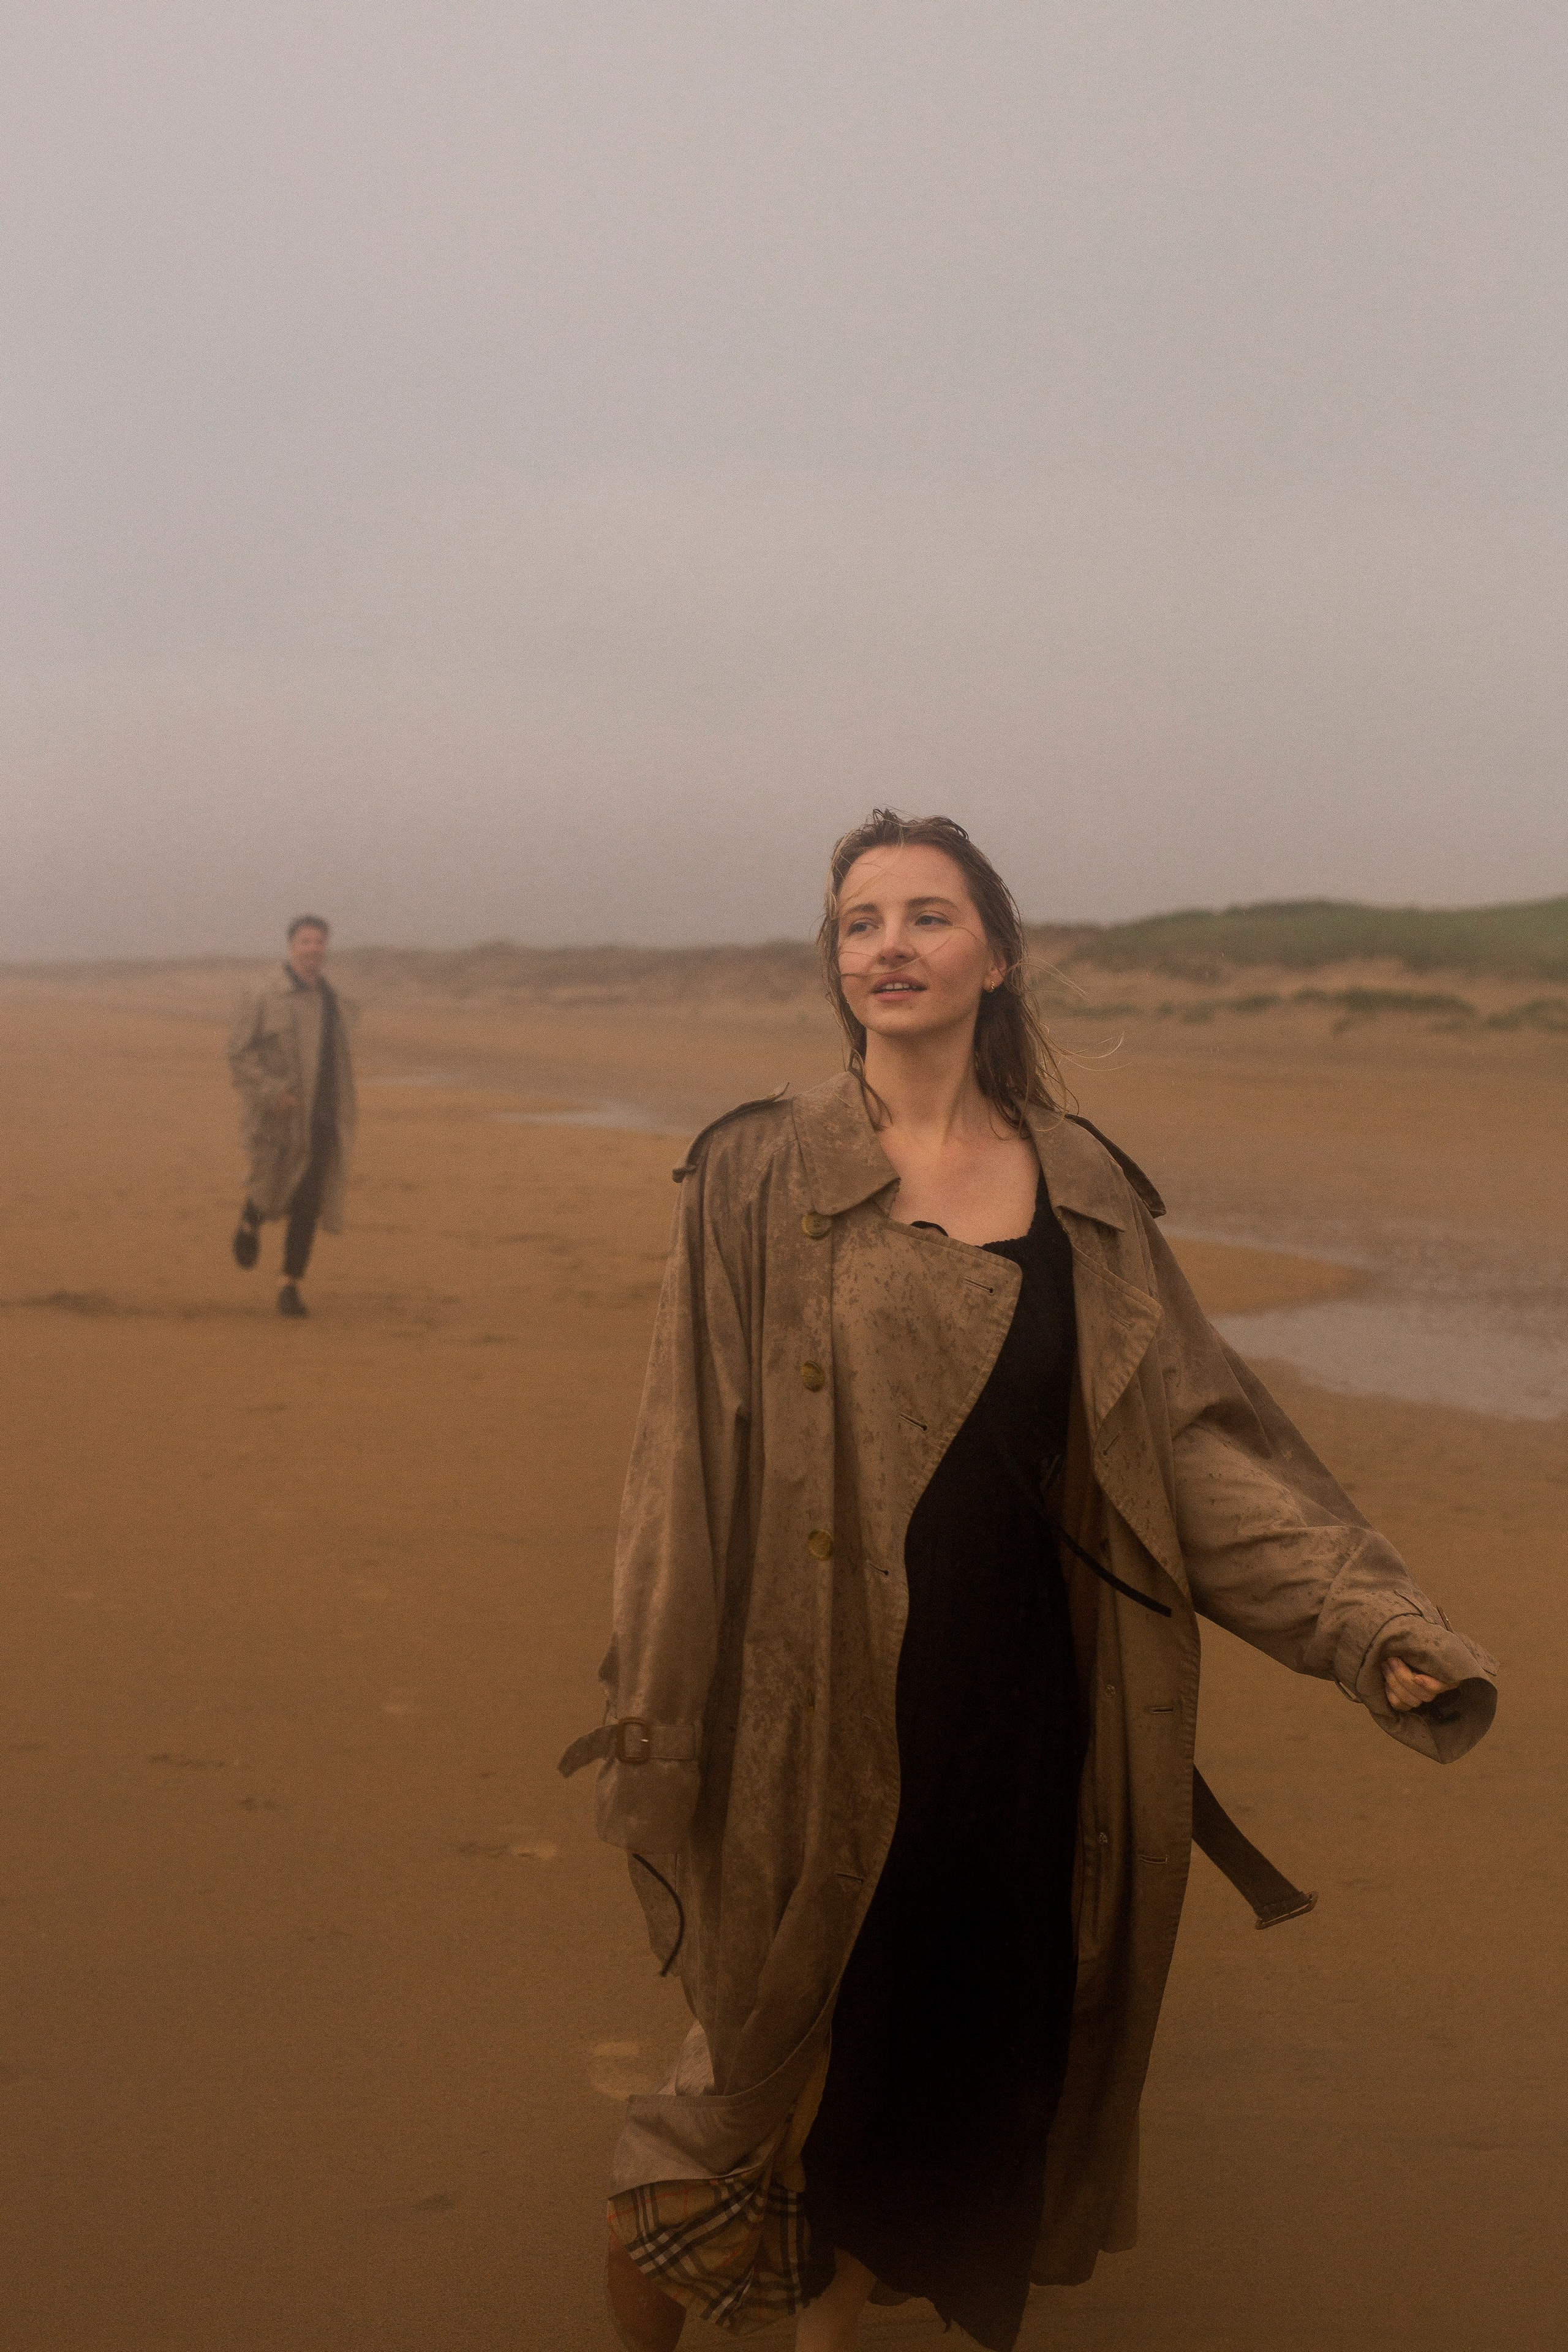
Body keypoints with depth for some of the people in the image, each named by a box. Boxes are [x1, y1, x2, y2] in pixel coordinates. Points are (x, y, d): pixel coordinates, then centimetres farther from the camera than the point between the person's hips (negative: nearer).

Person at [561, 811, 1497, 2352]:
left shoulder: (1080, 1189, 4)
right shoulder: (759, 1179, -4)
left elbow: (1195, 1432, 0)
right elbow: (686, 1457, -5)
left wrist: (1373, 1622, -10)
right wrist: (650, 1722, -8)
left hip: (1016, 1704, 3)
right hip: (821, 1703, -3)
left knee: (959, 2056, 14)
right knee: (785, 2038, 7)